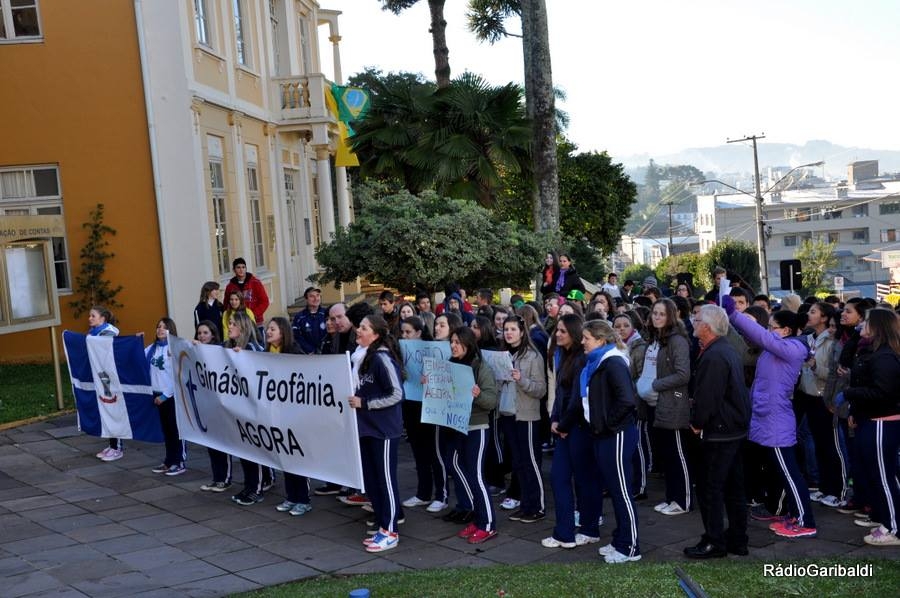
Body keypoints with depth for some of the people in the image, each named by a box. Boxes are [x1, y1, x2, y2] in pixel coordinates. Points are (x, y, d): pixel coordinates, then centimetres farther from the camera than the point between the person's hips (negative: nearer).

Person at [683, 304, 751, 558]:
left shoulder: (713, 357, -22)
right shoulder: (728, 350, 11)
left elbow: (706, 397, -24)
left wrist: (697, 423, -8)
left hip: (719, 432, -10)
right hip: (736, 428, 10)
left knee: (710, 488, 0)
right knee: (733, 487, 15)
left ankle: (714, 542, 8)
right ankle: (737, 539, 23)